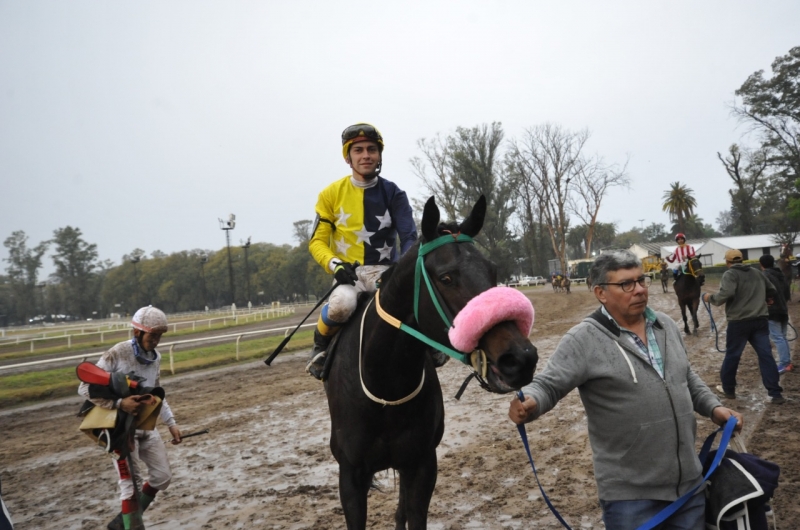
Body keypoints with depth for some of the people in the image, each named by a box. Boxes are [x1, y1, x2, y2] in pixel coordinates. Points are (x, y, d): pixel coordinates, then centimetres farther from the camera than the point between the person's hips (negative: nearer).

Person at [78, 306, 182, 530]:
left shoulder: (155, 357, 3)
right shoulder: (117, 354, -18)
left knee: (162, 477, 10)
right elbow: (85, 387, -19)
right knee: (132, 484, -8)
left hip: (146, 427, 7)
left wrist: (171, 423, 10)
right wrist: (119, 403, -30)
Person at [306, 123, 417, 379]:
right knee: (342, 304, -37)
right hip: (348, 272, -1)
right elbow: (317, 241, 4)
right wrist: (335, 264, -17)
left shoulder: (393, 193, 2)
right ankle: (321, 345, -4)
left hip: (385, 270, 1)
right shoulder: (332, 194, 2)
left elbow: (408, 237, -3)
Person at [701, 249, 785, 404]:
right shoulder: (757, 273, 14)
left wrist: (710, 298, -8)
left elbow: (726, 294, -23)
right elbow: (773, 292, 23)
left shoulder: (730, 274, -6)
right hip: (760, 320, 5)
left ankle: (728, 389, 21)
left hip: (739, 322, -5)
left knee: (732, 355, 9)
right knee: (766, 355, 3)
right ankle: (776, 393, 0)